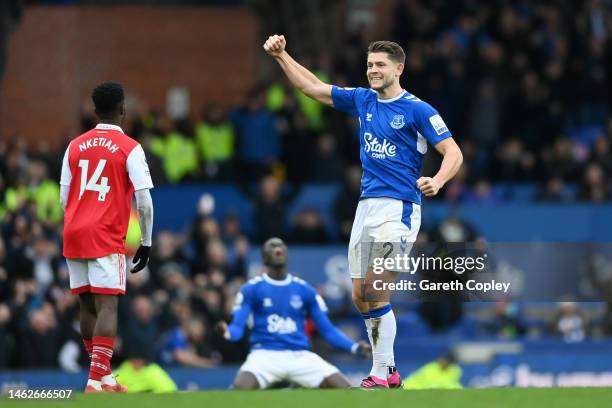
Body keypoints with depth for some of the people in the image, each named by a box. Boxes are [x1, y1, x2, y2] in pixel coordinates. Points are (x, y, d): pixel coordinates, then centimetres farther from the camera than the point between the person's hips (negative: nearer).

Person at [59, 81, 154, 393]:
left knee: (87, 305, 13)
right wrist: (146, 243, 0)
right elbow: (144, 201, -8)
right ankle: (96, 379, -18)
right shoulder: (129, 148, -3)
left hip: (74, 236, 5)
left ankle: (102, 375, 21)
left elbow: (64, 197, 12)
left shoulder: (75, 146, 11)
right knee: (107, 305, -8)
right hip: (106, 238, -5)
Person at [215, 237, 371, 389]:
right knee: (241, 387, -34)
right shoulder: (251, 289, 3)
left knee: (346, 391, -15)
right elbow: (238, 327, -4)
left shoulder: (305, 290, 10)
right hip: (265, 355, -3)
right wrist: (227, 332, -29)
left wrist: (354, 347, -6)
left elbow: (327, 329, 10)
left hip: (300, 356, 3)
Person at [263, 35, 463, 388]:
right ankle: (389, 370, 16)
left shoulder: (417, 110, -6)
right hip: (367, 205, 7)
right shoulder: (362, 101, 11)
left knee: (374, 291, -15)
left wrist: (437, 181, -28)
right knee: (362, 297, 6)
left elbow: (454, 153, -9)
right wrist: (281, 55, 10)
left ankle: (381, 375, -9)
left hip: (398, 208, -7)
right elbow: (313, 87, 18)